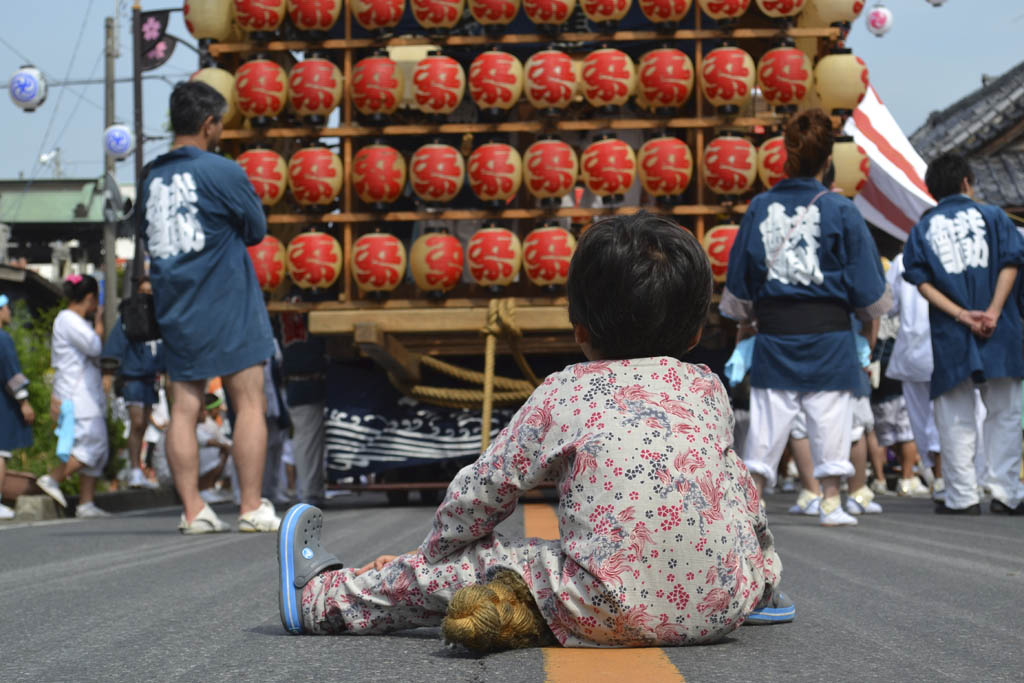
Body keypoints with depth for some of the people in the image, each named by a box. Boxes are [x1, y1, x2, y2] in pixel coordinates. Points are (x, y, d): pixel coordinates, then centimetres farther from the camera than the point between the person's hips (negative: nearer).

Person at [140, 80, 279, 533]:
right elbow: (257, 230, 1)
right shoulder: (222, 172, -9)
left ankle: (192, 510, 4)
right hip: (228, 309, -5)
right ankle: (252, 508, 0)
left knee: (184, 409, 5)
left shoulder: (152, 178, 8)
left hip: (175, 310, 6)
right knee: (250, 404, 1)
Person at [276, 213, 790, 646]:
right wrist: (762, 567, 48)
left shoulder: (564, 394, 4)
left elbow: (483, 490, 10)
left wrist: (432, 552, 28)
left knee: (450, 571, 11)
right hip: (723, 605, 4)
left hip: (613, 612, -4)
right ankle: (762, 587, 47)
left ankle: (321, 597, 22)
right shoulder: (709, 389, 14)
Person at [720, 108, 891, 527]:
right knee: (829, 416, 5)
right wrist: (870, 313, 21)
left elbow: (739, 274, 10)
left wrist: (744, 320, 26)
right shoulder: (840, 211, -6)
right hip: (828, 335, -2)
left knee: (768, 418, 5)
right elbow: (865, 279, 0)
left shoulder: (760, 207, 2)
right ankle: (830, 503, 9)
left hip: (774, 333, 2)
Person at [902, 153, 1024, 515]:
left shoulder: (922, 228, 9)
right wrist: (993, 311, -11)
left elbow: (922, 281, -2)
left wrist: (961, 315, -8)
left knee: (956, 419, 5)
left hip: (949, 335, 1)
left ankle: (963, 496, 4)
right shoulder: (992, 216, 7)